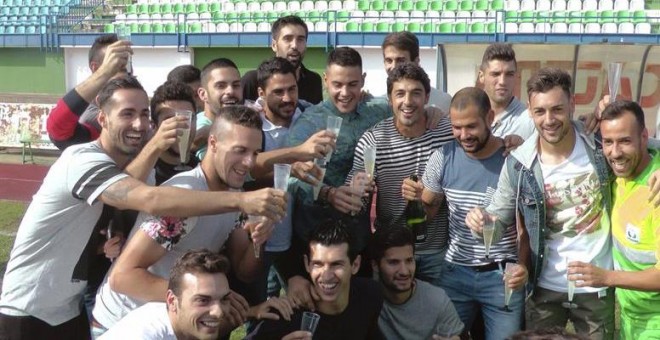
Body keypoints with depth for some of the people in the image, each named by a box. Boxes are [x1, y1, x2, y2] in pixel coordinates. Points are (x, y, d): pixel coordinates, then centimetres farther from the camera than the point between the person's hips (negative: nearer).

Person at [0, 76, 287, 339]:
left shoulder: (121, 162, 4)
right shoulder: (83, 160, -25)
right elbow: (150, 200, -42)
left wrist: (153, 148, -32)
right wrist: (241, 200, -48)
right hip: (28, 314, -7)